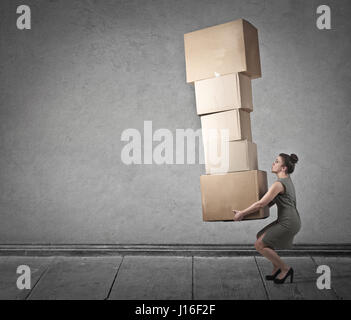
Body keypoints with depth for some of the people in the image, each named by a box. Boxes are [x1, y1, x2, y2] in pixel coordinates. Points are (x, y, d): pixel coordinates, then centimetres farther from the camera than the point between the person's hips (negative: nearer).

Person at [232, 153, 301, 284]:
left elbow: (260, 204, -20)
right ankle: (277, 268, 21)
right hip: (285, 220, 10)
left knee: (259, 245, -4)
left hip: (288, 223, -10)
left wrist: (242, 213, -10)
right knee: (260, 236, 14)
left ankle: (285, 269, 9)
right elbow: (272, 202, 21)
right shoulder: (287, 180, 12)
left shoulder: (279, 184, -19)